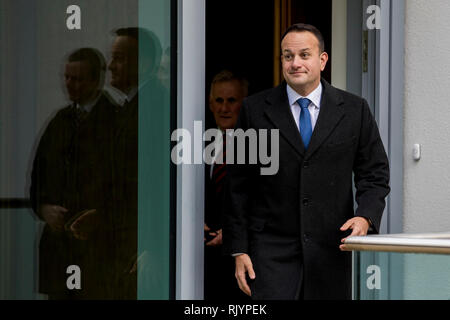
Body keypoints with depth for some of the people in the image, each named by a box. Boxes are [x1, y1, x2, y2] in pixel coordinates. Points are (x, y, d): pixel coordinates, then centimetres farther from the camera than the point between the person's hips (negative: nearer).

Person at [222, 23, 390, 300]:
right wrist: (238, 250, -1)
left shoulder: (354, 110, 5)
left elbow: (375, 173, 8)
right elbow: (238, 186, 4)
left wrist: (365, 217, -12)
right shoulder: (256, 109, 3)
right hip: (272, 248, -1)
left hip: (330, 252, 1)